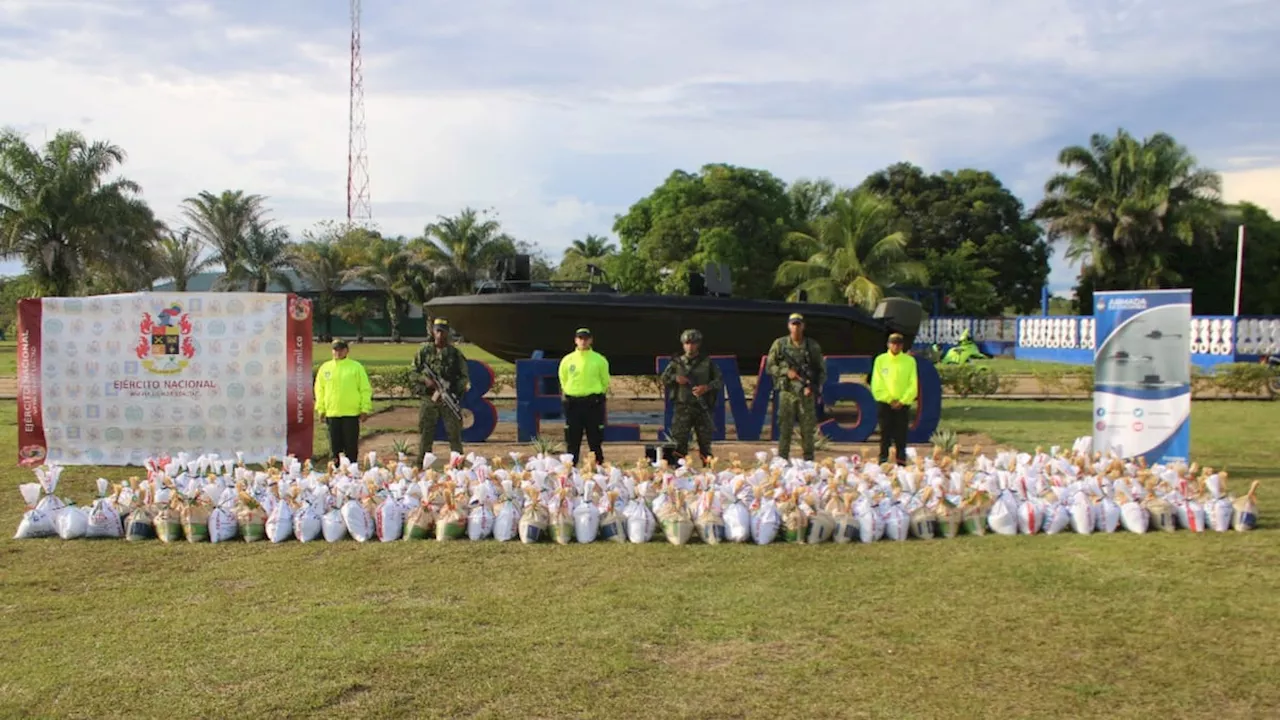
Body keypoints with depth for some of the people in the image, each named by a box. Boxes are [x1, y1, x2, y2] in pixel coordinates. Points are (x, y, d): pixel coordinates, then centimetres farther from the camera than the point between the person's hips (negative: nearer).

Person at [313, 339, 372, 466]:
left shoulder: (356, 367, 0)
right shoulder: (325, 368, 8)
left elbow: (365, 389, -1)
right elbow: (319, 389, 12)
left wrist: (365, 409, -6)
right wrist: (321, 409, 6)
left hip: (351, 413, -3)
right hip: (332, 413, 3)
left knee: (351, 446, 2)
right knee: (335, 446, 8)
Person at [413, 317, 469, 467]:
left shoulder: (455, 353, 3)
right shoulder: (424, 350, 6)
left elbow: (464, 377, 3)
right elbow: (414, 372, 11)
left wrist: (455, 390, -13)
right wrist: (425, 380, -8)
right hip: (429, 399, 1)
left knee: (455, 435, 1)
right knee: (425, 434, 5)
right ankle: (421, 468, 12)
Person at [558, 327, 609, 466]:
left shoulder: (600, 360, 0)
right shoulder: (567, 360, 4)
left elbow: (605, 381, 8)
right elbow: (563, 381, 15)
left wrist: (596, 396, 7)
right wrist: (568, 394, 10)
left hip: (594, 403, -1)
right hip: (572, 403, 1)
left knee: (595, 439, 2)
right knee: (572, 439, 5)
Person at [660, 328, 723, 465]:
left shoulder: (707, 362, 6)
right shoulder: (677, 362, 7)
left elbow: (720, 380, 5)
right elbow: (664, 379, 8)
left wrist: (707, 387, -13)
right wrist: (675, 378, -12)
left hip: (702, 408, 0)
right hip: (682, 408, 0)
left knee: (705, 442, 6)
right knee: (679, 442, -3)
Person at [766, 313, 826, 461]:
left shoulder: (813, 346, 5)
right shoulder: (779, 344, 3)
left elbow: (821, 370, 9)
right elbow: (769, 366, 6)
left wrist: (814, 387, -4)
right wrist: (786, 372, -9)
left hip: (806, 393, 1)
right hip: (787, 392, -1)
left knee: (808, 428, 2)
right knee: (785, 427, 0)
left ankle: (809, 461, 9)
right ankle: (782, 460, 6)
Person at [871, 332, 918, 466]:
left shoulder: (910, 361, 2)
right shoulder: (880, 360, 2)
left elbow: (913, 384, -1)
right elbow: (877, 384, -1)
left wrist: (902, 401, -9)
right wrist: (889, 399, -9)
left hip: (903, 404, 0)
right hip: (885, 403, 0)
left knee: (901, 436, 2)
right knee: (885, 435, 2)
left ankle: (901, 463, 7)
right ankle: (883, 462, 6)